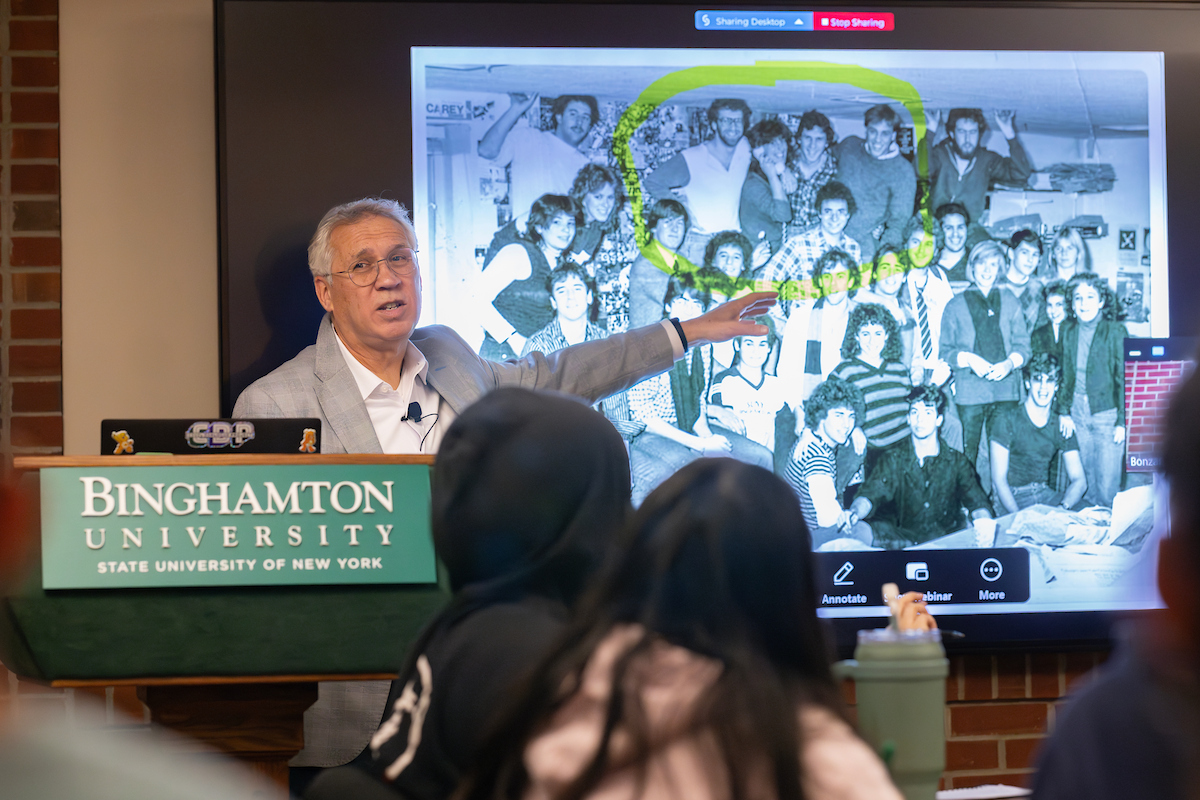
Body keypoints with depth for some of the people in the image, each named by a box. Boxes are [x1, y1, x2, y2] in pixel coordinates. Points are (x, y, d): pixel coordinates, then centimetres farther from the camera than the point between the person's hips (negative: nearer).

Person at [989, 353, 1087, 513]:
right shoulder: (1007, 422, -3)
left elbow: (1079, 480, 2)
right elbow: (999, 479, -9)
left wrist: (1063, 507, -21)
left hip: (1047, 494, 4)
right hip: (1014, 499, -4)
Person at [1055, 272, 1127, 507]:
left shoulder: (1115, 331, -8)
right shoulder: (1069, 331, 6)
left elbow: (1125, 378, -7)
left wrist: (1122, 421, -10)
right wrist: (1063, 411, 5)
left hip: (1107, 413, -4)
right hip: (1078, 413, 4)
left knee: (1107, 486, -5)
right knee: (1085, 481, 8)